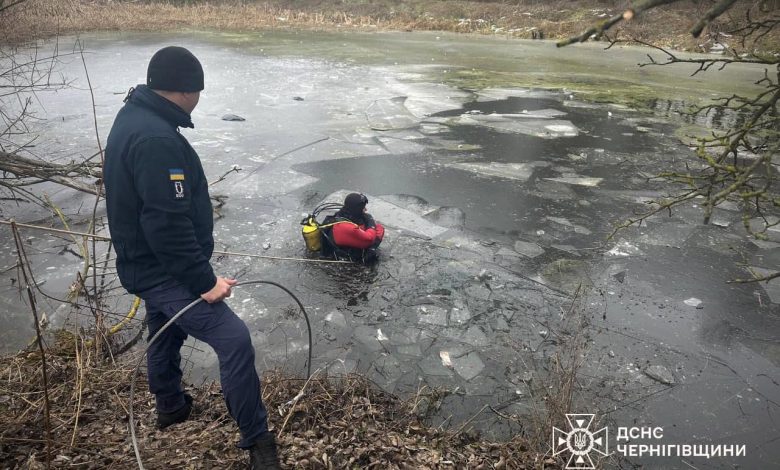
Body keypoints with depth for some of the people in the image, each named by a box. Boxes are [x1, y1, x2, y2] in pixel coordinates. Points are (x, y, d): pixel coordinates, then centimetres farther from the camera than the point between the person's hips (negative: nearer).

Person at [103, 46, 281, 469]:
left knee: (166, 334, 27)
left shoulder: (132, 118, 9)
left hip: (147, 264, 11)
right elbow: (167, 224, -30)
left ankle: (170, 405, 50)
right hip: (165, 270, -11)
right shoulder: (156, 138, -26)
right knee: (234, 339, -16)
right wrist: (204, 280, -24)